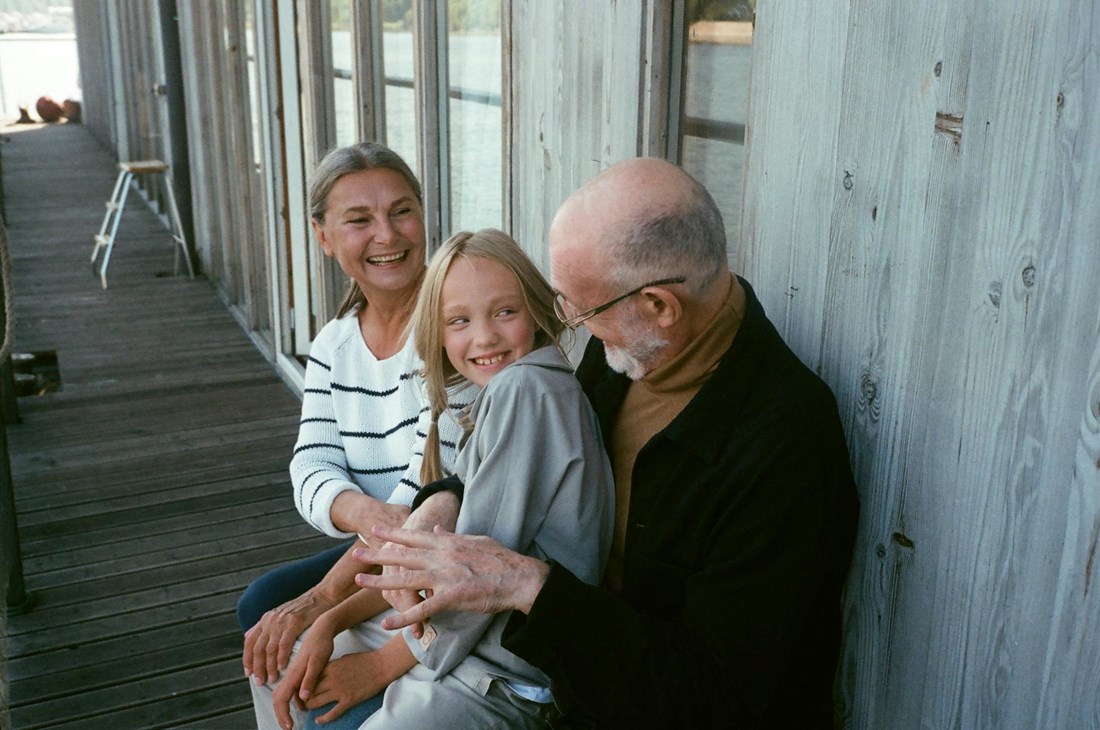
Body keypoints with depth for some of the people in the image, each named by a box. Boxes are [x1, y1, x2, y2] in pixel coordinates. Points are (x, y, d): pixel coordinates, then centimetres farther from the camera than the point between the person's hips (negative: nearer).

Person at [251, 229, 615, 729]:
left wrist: (380, 665, -9)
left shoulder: (525, 387, -19)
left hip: (506, 677, -9)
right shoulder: (492, 399, 10)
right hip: (457, 628, 9)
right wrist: (331, 621, 1)